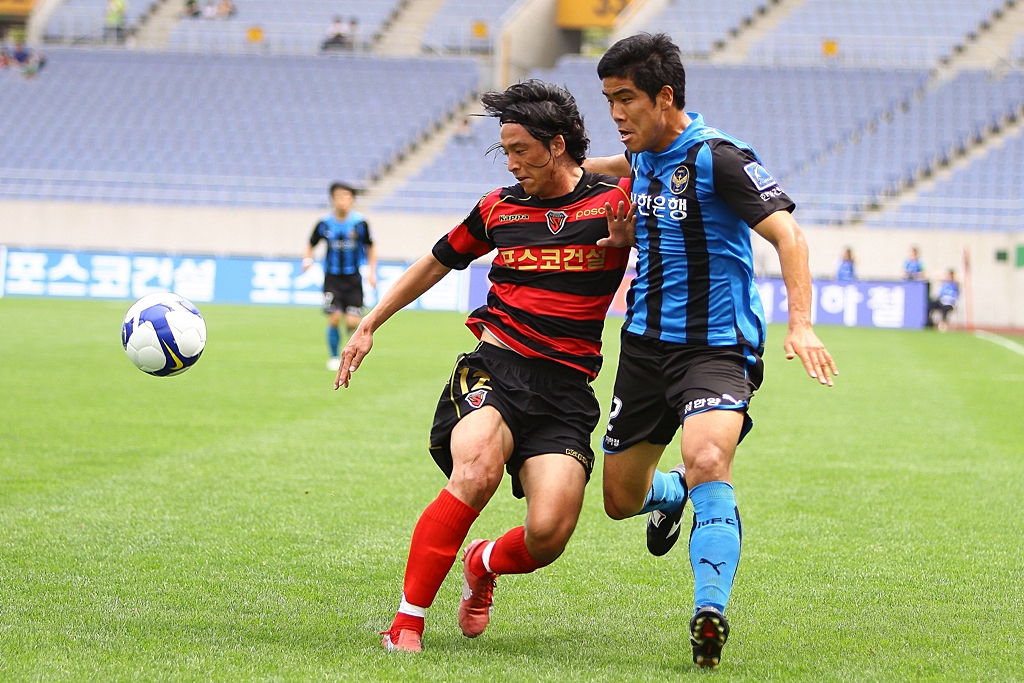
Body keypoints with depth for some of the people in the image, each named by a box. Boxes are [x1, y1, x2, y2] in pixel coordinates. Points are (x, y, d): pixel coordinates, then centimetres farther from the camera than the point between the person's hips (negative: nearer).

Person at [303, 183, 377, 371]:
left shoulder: (360, 223, -5)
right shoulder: (324, 223, -4)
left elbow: (370, 247, 8)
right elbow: (311, 245, 8)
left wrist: (372, 272, 1)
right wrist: (307, 259, -12)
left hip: (353, 277, 0)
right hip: (332, 277, 0)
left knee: (352, 322, -10)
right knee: (334, 319, -10)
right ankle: (334, 357, 10)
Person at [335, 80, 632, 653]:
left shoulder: (615, 201, 2)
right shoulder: (499, 207, 13)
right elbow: (438, 263, 28)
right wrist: (369, 326, 32)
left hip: (567, 390, -1)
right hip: (496, 367, 1)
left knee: (548, 535, -16)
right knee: (476, 473, -31)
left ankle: (485, 564, 23)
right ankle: (407, 623, -23)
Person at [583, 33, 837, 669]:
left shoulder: (718, 157, -15)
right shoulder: (644, 157, 8)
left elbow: (787, 233, -21)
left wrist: (801, 323, -32)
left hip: (716, 348, -7)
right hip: (646, 346, 7)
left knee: (707, 462, -32)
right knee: (621, 498, 12)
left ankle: (711, 613, -32)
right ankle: (670, 494, 47)